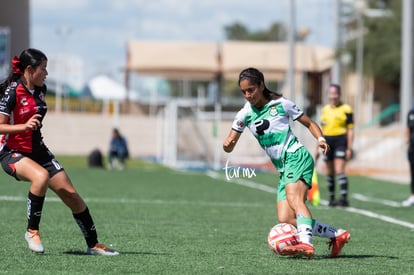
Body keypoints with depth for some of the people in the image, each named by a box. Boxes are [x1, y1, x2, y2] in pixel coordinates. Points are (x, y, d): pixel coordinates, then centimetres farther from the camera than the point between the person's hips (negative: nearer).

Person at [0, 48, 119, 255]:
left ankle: (93, 245, 13)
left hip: (37, 150, 7)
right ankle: (32, 231, -20)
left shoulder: (40, 90, 4)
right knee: (41, 176, -38)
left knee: (71, 195, 0)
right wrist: (25, 126, -34)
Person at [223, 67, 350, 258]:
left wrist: (320, 139, -12)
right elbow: (229, 146, 8)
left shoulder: (281, 104, 1)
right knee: (285, 220, -9)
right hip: (283, 169, 6)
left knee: (294, 198, -33)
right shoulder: (245, 114, 10)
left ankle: (305, 244, -52)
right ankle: (337, 235, 1)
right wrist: (227, 144, -16)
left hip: (296, 157, -6)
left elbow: (309, 123, 8)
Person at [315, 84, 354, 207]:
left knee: (339, 170, -16)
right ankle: (332, 199, 17)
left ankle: (344, 198, -19)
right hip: (327, 142, 5)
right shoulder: (325, 109, 15)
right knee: (329, 173, 9)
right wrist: (317, 148, 18)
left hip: (340, 141, -5)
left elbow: (350, 130, -2)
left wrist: (349, 148, -8)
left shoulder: (346, 109, -2)